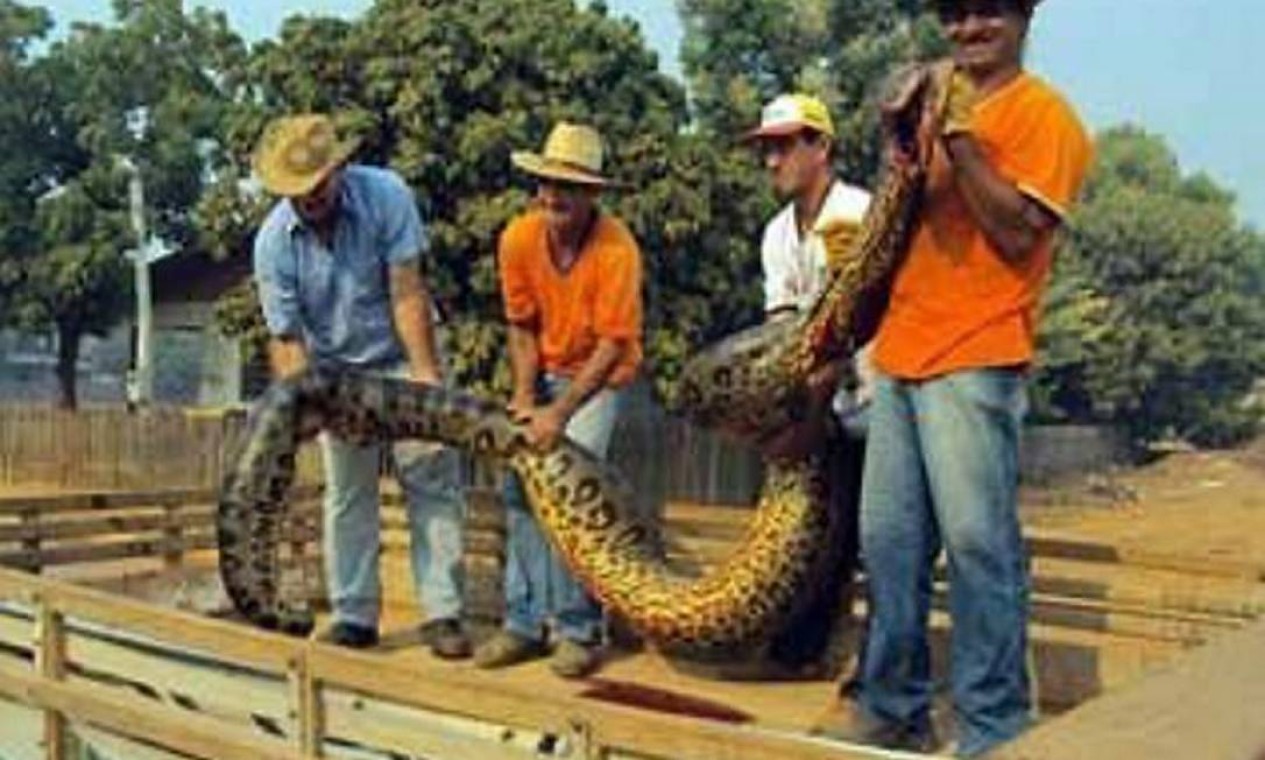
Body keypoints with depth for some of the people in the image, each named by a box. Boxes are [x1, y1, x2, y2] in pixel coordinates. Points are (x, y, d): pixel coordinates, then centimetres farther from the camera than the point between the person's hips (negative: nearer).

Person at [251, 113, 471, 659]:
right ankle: (354, 616, 14)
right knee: (347, 494, 5)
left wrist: (426, 375, -24)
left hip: (403, 358, -1)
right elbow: (285, 338, -15)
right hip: (336, 371, 2)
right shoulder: (273, 241, -17)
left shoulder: (386, 195, -21)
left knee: (432, 481, -6)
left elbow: (407, 295, -21)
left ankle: (442, 612, -3)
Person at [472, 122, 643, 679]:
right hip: (544, 372, 5)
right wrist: (525, 394, -13)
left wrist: (561, 413, -29)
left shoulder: (616, 249, -26)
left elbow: (612, 345, -24)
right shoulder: (518, 239, -13)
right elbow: (522, 325, -2)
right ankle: (524, 622, 7)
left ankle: (578, 629, -6)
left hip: (598, 375, -4)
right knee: (520, 484, -3)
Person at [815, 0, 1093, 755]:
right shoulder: (940, 102, 21)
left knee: (978, 544, -7)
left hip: (974, 363, -7)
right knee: (889, 541, 8)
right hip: (901, 355, 7)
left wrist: (957, 138, -15)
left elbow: (1018, 234, -12)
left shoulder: (1042, 113, -1)